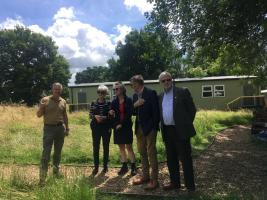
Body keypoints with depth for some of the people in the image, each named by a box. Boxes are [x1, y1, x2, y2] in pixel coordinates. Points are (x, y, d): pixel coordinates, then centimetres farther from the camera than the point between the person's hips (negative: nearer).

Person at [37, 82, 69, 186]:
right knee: (46, 152, -6)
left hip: (60, 128, 4)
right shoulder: (45, 100, -4)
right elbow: (39, 115, -3)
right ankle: (42, 177, -1)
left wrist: (67, 128, 13)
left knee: (58, 151, 13)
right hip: (49, 128, -4)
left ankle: (56, 171, 29)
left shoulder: (63, 101, 7)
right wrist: (41, 107, -23)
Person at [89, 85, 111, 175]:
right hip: (96, 128, 1)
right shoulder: (93, 103, 5)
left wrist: (105, 118, -17)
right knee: (95, 147, 4)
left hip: (106, 128, -1)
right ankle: (96, 167, 16)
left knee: (106, 147, 7)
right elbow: (90, 115, 3)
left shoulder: (109, 103, 1)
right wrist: (95, 116, -16)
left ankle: (105, 166, 20)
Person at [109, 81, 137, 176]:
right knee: (121, 147, 10)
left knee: (129, 147, -1)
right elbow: (113, 115, 10)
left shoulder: (128, 100, -5)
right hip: (117, 127, 5)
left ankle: (133, 167, 9)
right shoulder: (114, 102, 7)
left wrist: (121, 124, -13)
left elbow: (129, 114, -10)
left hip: (126, 126, -4)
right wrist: (111, 113, -13)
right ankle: (124, 166, 21)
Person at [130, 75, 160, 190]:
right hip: (139, 127, 8)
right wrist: (135, 105, -10)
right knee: (142, 152, 15)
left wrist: (155, 126, -15)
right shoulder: (135, 95, 11)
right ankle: (145, 176, 29)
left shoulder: (151, 93, -10)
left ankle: (154, 180, 8)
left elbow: (156, 111, -13)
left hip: (149, 127, -7)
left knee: (151, 153, -2)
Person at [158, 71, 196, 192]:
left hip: (180, 131, -6)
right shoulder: (160, 96, 12)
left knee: (185, 159, 2)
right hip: (167, 131, 6)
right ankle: (175, 182, 30)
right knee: (171, 159, 15)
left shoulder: (182, 92, -5)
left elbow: (192, 109, -3)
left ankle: (190, 186, 15)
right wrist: (162, 126, 10)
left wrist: (186, 125, -2)